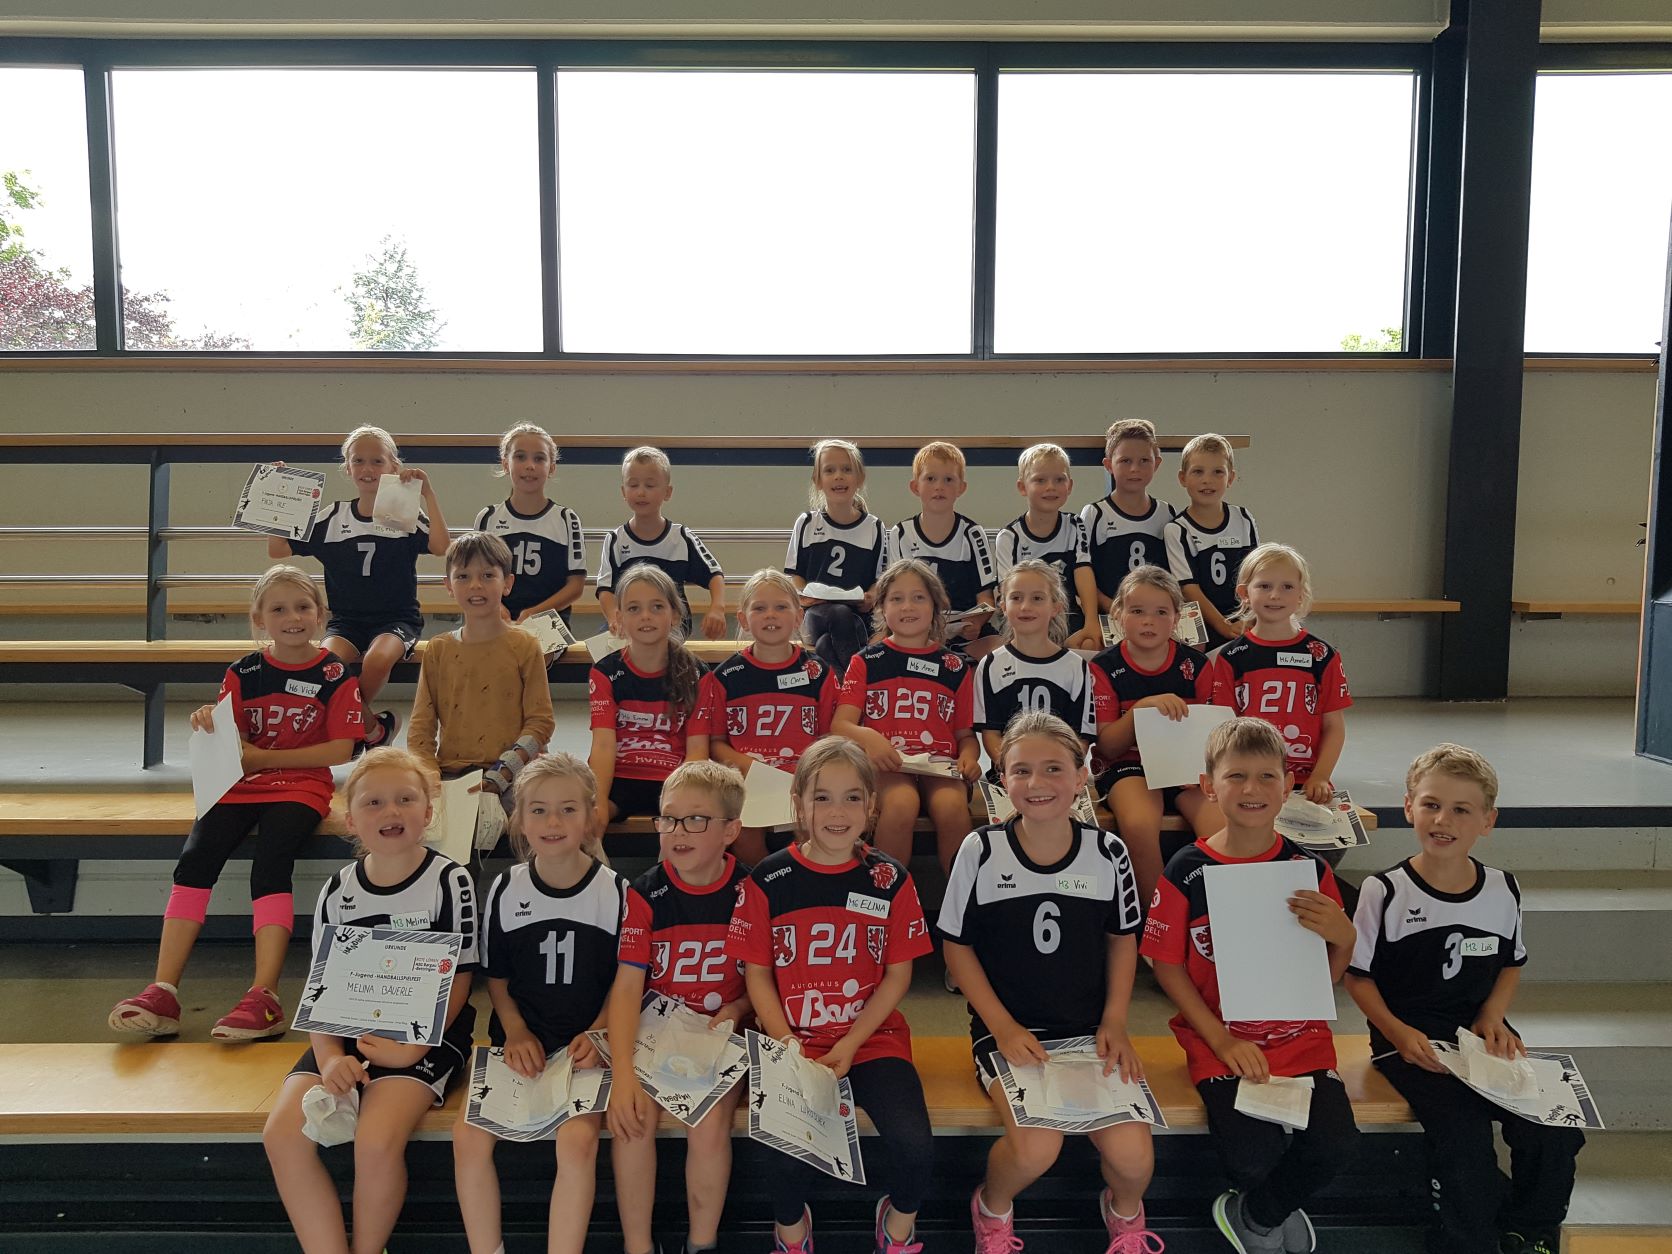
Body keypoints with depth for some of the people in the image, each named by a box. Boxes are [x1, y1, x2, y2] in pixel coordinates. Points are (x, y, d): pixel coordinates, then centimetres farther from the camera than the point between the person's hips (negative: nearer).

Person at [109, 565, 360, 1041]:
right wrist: (210, 722, -16)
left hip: (301, 786, -3)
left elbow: (340, 750, -8)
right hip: (241, 785, 4)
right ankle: (163, 993, -23)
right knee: (195, 858, -20)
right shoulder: (243, 673, 8)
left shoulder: (335, 674, -2)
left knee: (269, 863, -28)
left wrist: (262, 758, -12)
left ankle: (264, 997, -32)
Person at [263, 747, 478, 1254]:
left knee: (376, 1141, -26)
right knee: (282, 1133, -16)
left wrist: (413, 1048, -18)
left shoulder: (449, 882, -8)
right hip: (350, 1029, 5)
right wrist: (329, 1055, -12)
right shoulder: (338, 890, 4)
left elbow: (457, 981, -7)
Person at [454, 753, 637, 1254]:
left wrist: (595, 1035, -10)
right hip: (521, 1042, 3)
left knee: (577, 1140, -26)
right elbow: (496, 977, 11)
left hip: (585, 1045, -2)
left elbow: (623, 981, 3)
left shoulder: (614, 890, -4)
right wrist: (516, 1031, -4)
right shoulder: (506, 889, 2)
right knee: (468, 1135, -18)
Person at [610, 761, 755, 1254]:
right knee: (633, 1117, -24)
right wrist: (623, 1071, -24)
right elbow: (628, 984, -13)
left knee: (709, 1124, -24)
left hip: (721, 1035, -1)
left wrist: (735, 1009, -15)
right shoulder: (646, 893, -6)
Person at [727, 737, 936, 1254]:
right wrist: (789, 1047, -11)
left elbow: (898, 974, 1)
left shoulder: (890, 879, 0)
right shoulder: (767, 881, -3)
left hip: (873, 1037, 1)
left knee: (915, 1146, -20)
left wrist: (849, 1045, -9)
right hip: (793, 1041, -1)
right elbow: (757, 975, 1)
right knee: (793, 1154, -24)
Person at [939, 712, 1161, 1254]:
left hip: (1089, 1027, 2)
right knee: (1036, 1146, -25)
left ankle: (1125, 1209, 24)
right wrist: (1003, 1026, -10)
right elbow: (958, 947, -2)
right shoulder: (981, 850, -8)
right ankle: (992, 1208, 12)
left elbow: (1123, 938, 10)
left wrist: (1114, 1021, -1)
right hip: (1007, 1026, -2)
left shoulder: (1108, 852, -3)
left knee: (1132, 1153, -16)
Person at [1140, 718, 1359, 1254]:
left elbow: (1330, 975, 7)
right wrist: (1221, 1039, -12)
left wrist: (1343, 936, -15)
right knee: (1253, 1154, -21)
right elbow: (1167, 966, -4)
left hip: (1299, 1034, 3)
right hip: (1221, 1039, -3)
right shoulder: (1187, 870, -9)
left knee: (1334, 1143, -16)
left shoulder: (1308, 867, 0)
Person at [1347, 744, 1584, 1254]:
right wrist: (1397, 1033, -17)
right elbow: (1358, 975, -4)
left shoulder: (1503, 890, 3)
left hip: (1480, 1032, 4)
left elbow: (1511, 964, 17)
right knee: (1464, 1138, -25)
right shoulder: (1385, 892, -10)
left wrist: (1492, 1017, -1)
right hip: (1409, 1039, -4)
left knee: (1554, 1130, -13)